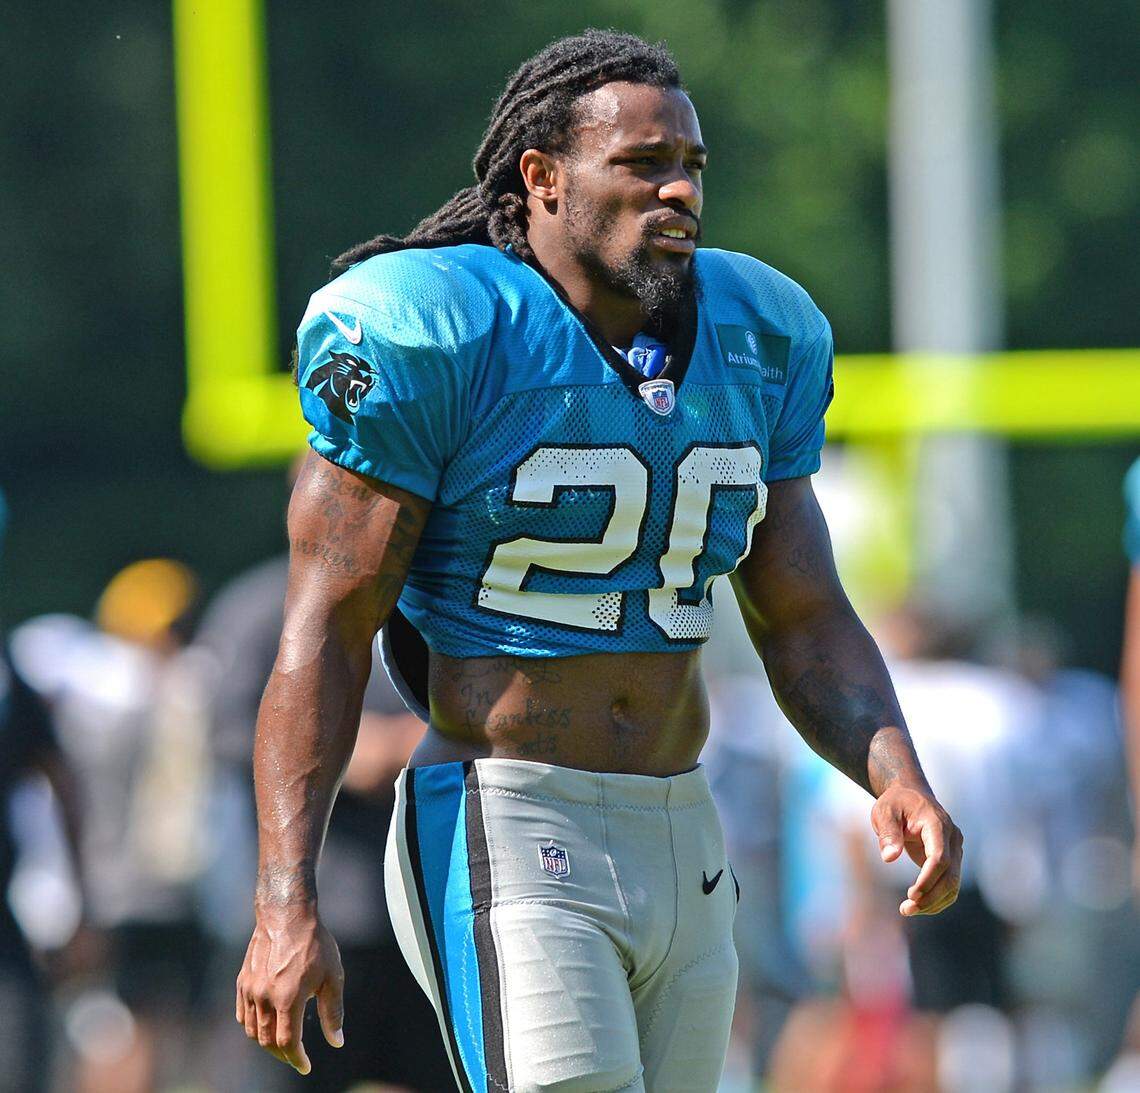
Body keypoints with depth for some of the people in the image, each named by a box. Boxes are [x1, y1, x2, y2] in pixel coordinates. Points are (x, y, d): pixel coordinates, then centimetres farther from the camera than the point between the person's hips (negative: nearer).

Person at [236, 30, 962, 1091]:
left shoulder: (752, 346, 9)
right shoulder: (438, 340, -11)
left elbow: (807, 625, 12)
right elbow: (323, 634, -11)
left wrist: (899, 782, -9)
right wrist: (285, 905, -20)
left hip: (682, 844, 7)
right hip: (504, 842, -7)